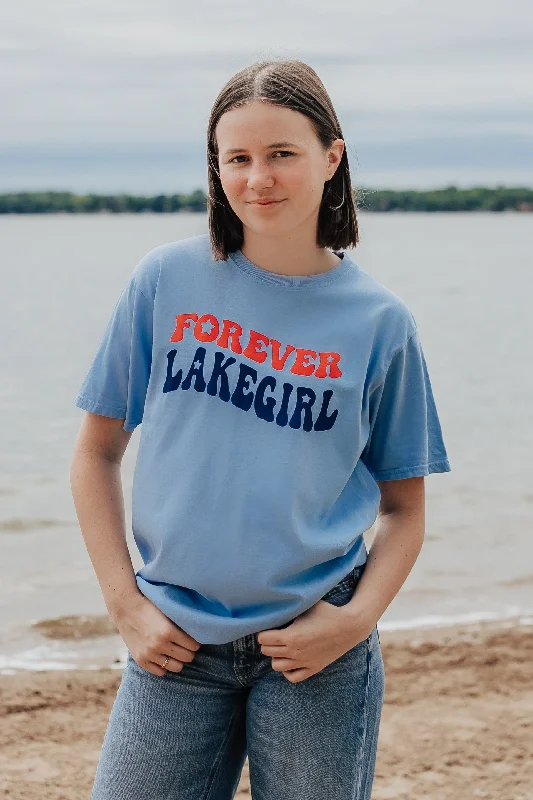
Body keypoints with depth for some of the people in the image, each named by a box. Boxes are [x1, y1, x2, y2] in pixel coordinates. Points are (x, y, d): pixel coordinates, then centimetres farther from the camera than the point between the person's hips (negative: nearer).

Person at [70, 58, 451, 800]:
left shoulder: (380, 321, 0)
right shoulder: (167, 280, 1)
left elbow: (403, 507, 7)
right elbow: (97, 453, 6)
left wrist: (358, 619, -9)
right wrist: (126, 604, -1)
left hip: (314, 649, 0)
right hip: (176, 643, 1)